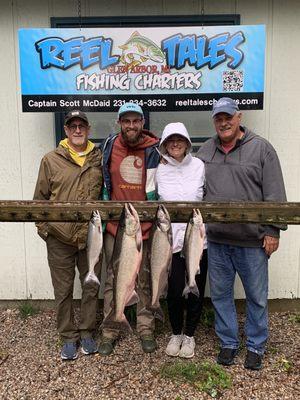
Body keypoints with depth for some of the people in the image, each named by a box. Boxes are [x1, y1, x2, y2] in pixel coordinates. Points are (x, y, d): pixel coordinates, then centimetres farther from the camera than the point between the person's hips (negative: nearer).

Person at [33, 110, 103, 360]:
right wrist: (43, 227, -1)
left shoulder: (99, 159, 4)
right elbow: (41, 198, 4)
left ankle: (87, 332, 32)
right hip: (59, 238, -1)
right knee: (63, 291, 10)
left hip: (91, 237, 1)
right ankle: (69, 337, 28)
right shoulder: (51, 160, 0)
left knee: (91, 287, 13)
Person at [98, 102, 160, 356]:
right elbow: (103, 183, 8)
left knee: (145, 280, 12)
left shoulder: (154, 150, -3)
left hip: (144, 227, 0)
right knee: (113, 280, 10)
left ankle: (146, 329, 27)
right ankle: (110, 331, 24)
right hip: (114, 225, 1)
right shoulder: (109, 147, 0)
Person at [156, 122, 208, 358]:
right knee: (174, 290, 4)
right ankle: (176, 333, 29)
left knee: (196, 289, 8)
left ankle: (190, 335, 30)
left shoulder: (199, 166, 1)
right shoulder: (159, 170, 3)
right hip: (171, 238, 0)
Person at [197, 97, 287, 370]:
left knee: (256, 296, 10)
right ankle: (228, 343, 32)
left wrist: (272, 231, -8)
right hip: (216, 238, 4)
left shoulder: (261, 148, -2)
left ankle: (256, 347, 30)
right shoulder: (205, 151, 9)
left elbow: (275, 195, -4)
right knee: (220, 293, 13)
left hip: (251, 240, -3)